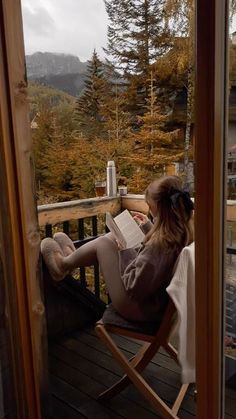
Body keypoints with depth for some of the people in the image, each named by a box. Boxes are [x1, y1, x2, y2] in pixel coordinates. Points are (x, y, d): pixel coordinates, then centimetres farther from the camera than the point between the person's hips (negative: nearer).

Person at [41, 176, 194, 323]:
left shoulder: (159, 243, -34)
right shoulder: (186, 231, -10)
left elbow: (135, 288, -26)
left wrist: (125, 252, -15)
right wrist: (149, 227, 10)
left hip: (140, 309, -8)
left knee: (103, 243, 1)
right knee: (112, 237, 12)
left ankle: (64, 264, 27)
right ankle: (72, 256, 34)